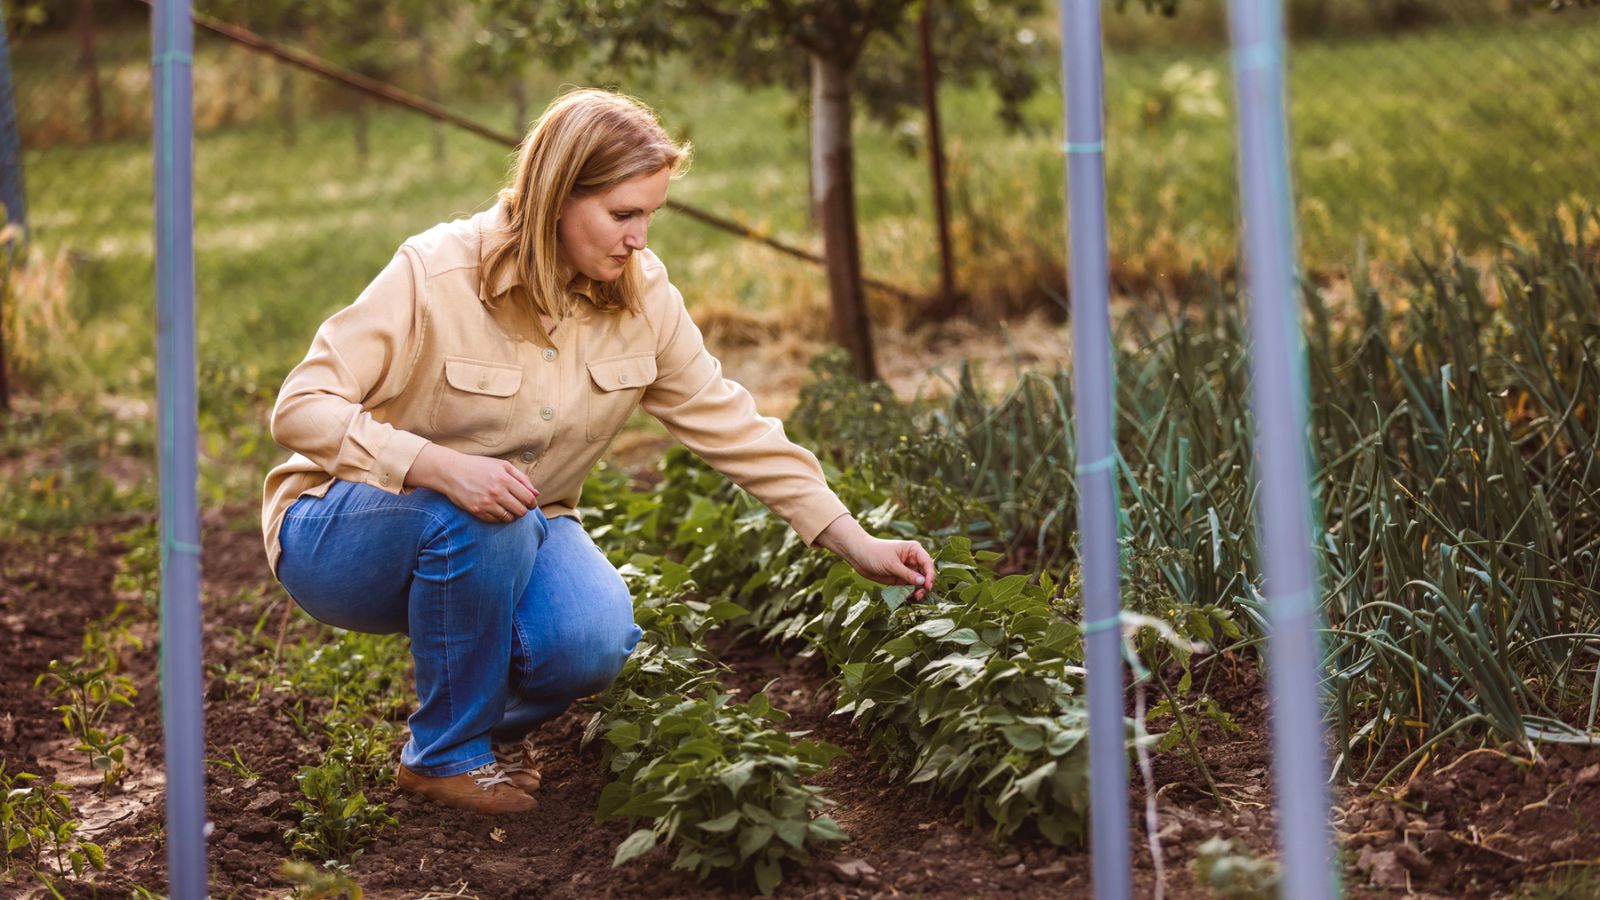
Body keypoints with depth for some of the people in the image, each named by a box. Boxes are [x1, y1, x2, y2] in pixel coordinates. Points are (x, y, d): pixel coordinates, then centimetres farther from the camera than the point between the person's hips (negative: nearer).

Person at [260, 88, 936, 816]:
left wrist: (853, 542, -7)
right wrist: (439, 467, -41)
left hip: (513, 536, 4)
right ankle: (447, 752, -14)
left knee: (592, 640, -28)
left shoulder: (641, 294, -7)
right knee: (477, 514, -37)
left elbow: (724, 420, -1)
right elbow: (300, 408, -25)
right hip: (345, 533, -3)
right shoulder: (437, 274, -23)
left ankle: (496, 713, 9)